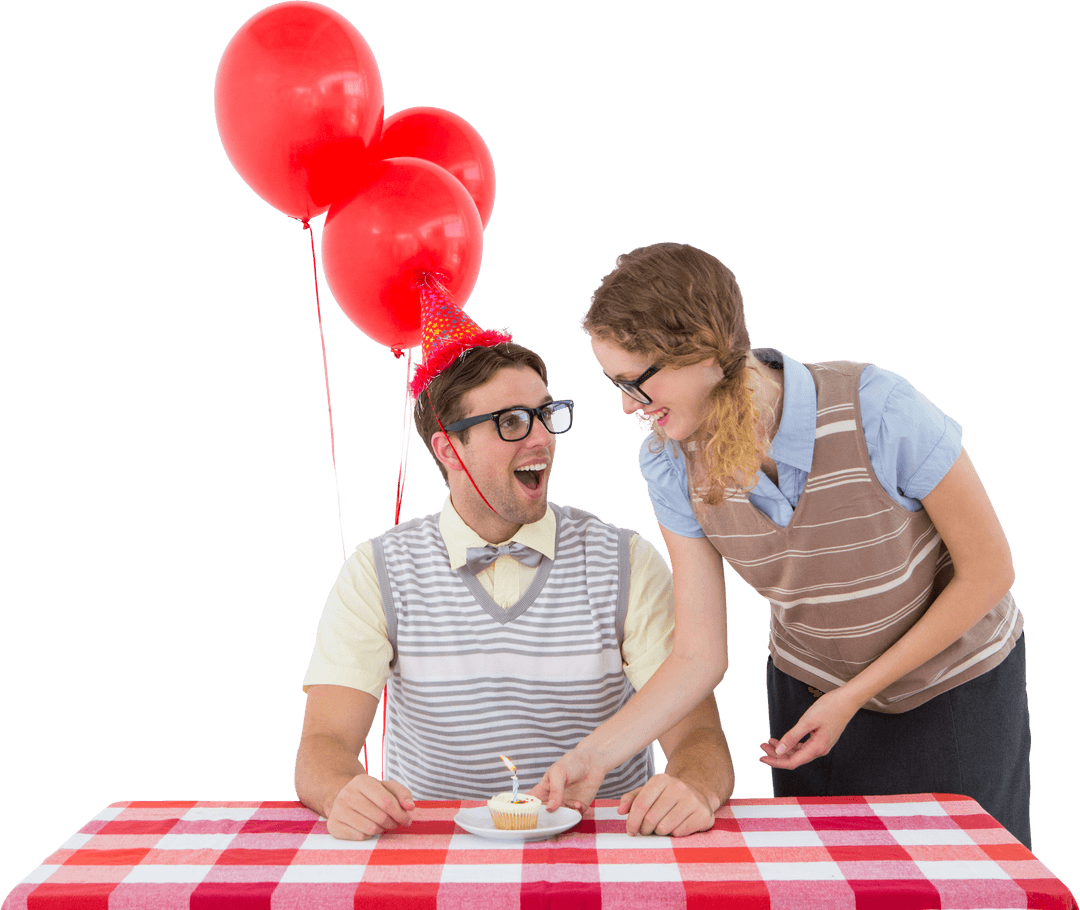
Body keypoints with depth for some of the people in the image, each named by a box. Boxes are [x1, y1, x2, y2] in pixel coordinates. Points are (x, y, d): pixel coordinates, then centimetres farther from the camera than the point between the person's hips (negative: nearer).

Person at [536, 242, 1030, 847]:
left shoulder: (878, 410, -31)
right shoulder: (670, 464, -17)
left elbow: (989, 570, -19)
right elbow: (699, 654, -14)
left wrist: (852, 698, -17)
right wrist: (594, 755, -27)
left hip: (961, 687, -2)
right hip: (807, 689, 3)